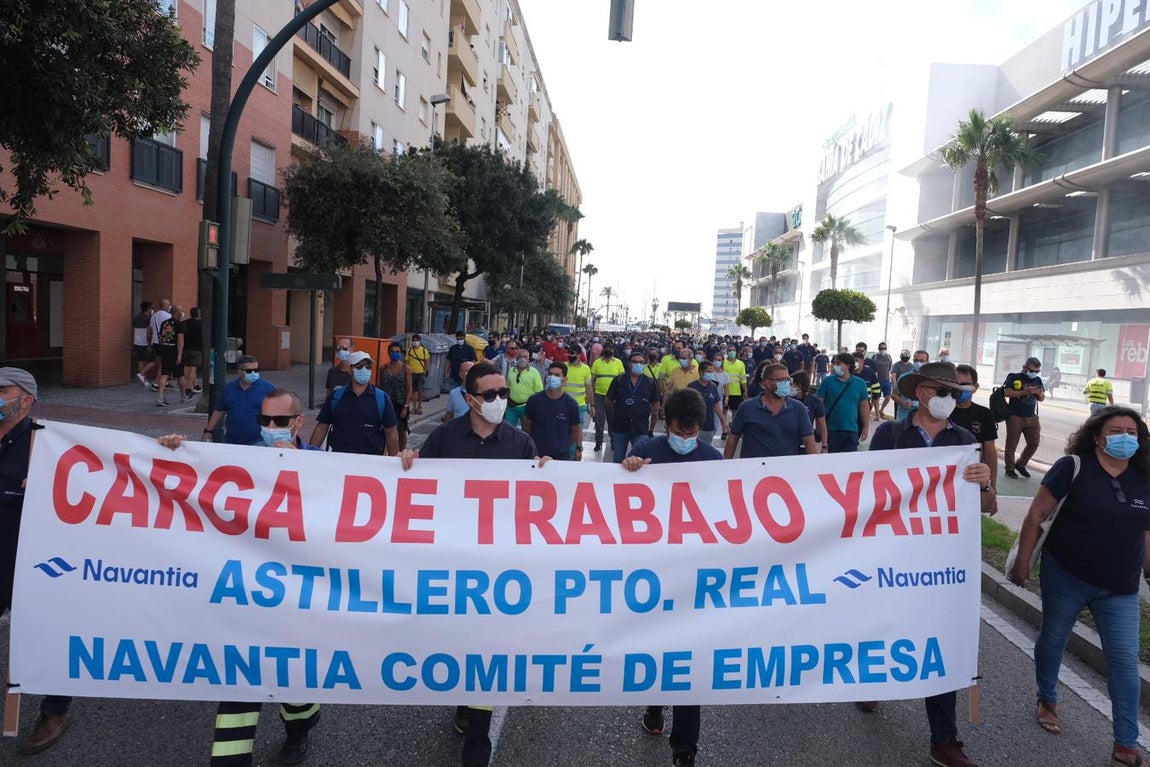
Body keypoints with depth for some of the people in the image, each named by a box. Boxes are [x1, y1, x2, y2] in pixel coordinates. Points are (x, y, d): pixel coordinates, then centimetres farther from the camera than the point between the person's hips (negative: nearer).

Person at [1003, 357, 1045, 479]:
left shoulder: (1038, 380, 12)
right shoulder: (1014, 377, -3)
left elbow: (1042, 399, 15)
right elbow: (1007, 392, -15)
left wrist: (1041, 394, -8)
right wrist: (1025, 392, -24)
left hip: (1032, 417, 5)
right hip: (1015, 416, -5)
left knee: (1034, 443, 5)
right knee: (1011, 444, 1)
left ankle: (1020, 464, 24)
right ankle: (1010, 468, 14)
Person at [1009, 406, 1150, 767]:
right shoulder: (1073, 467, -13)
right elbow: (1037, 514, -11)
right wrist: (1023, 561, -11)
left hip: (1121, 589, 4)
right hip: (1065, 577, -3)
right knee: (1052, 640, 14)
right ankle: (1047, 701, 39)